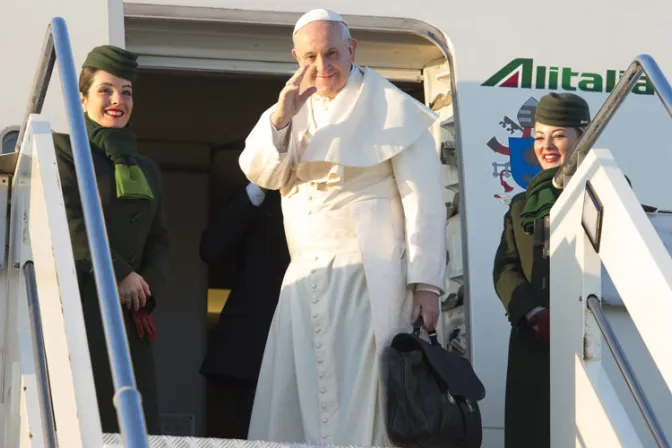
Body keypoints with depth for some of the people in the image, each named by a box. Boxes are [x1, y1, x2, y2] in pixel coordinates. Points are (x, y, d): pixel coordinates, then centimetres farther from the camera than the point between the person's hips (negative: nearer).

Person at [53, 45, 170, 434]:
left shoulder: (146, 169, 23)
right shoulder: (63, 148, 3)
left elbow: (160, 240, 18)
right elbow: (69, 221, -9)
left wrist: (149, 288, -2)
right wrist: (119, 275, -13)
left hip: (129, 311, 6)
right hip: (79, 300, -6)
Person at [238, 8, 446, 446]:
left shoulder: (392, 109, -2)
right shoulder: (295, 106, 14)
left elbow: (424, 200, -7)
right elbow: (259, 173, 4)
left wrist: (426, 283, -14)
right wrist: (281, 117, -13)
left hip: (369, 276, -5)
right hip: (307, 278, 5)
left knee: (361, 400, -9)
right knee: (291, 401, 1)